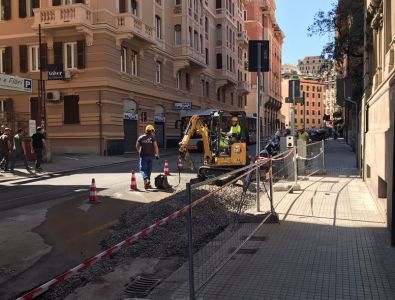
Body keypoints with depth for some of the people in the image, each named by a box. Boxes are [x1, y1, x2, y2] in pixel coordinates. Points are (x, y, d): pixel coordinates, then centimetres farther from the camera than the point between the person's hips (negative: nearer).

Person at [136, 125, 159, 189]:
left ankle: (146, 179, -24)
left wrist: (140, 152, 24)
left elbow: (137, 146, 9)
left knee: (143, 169, 2)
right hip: (150, 155, 0)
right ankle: (147, 184, 16)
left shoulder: (141, 137, 3)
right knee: (149, 169, 12)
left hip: (143, 155, 0)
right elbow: (155, 146, -11)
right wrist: (157, 154, -2)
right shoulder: (153, 138, -3)